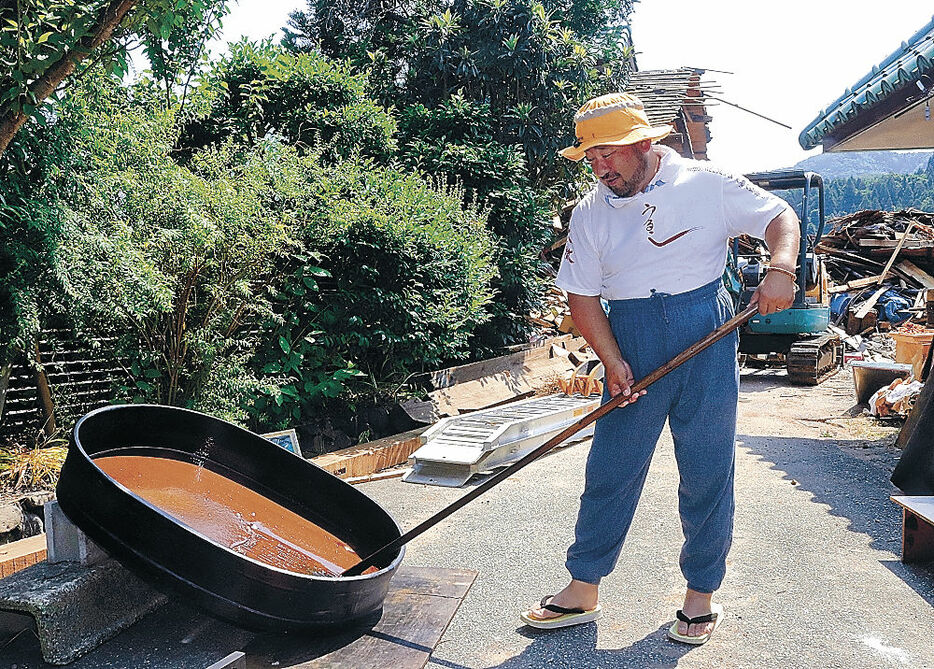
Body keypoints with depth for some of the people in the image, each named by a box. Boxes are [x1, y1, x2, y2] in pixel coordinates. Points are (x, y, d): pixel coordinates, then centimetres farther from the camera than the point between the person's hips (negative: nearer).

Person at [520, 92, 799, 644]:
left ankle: (702, 592, 24)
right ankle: (583, 590, 18)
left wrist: (781, 269, -17)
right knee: (609, 470, 3)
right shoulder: (591, 213, 2)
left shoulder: (707, 184, -1)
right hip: (632, 343, 1)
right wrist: (614, 362, -9)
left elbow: (781, 216, 4)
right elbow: (583, 296, 2)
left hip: (707, 336, -1)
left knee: (707, 471, 6)